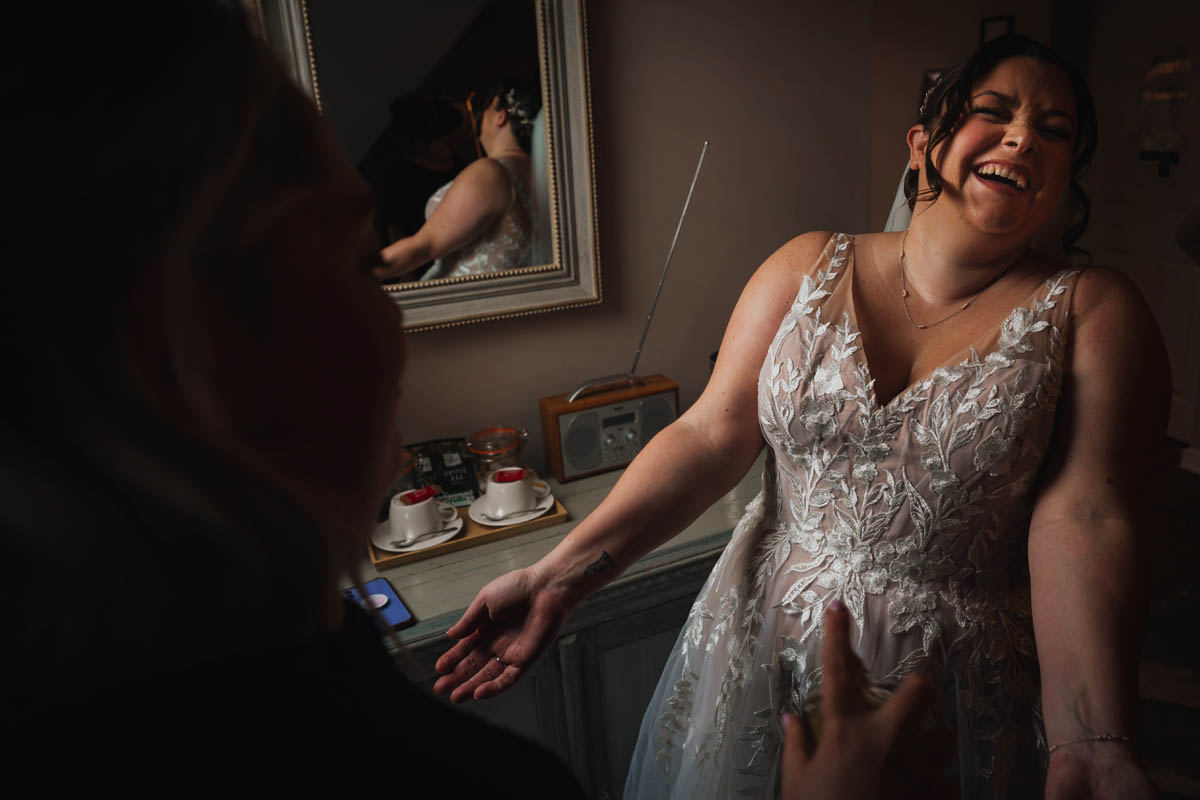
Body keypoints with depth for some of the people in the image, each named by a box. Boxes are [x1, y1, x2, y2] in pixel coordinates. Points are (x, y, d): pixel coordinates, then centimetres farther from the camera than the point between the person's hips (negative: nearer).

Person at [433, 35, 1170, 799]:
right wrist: (561, 575, -15)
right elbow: (712, 435, -7)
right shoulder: (809, 268, -2)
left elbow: (1085, 520, -16)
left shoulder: (1093, 314, -6)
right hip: (762, 651, 2)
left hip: (962, 685, -1)